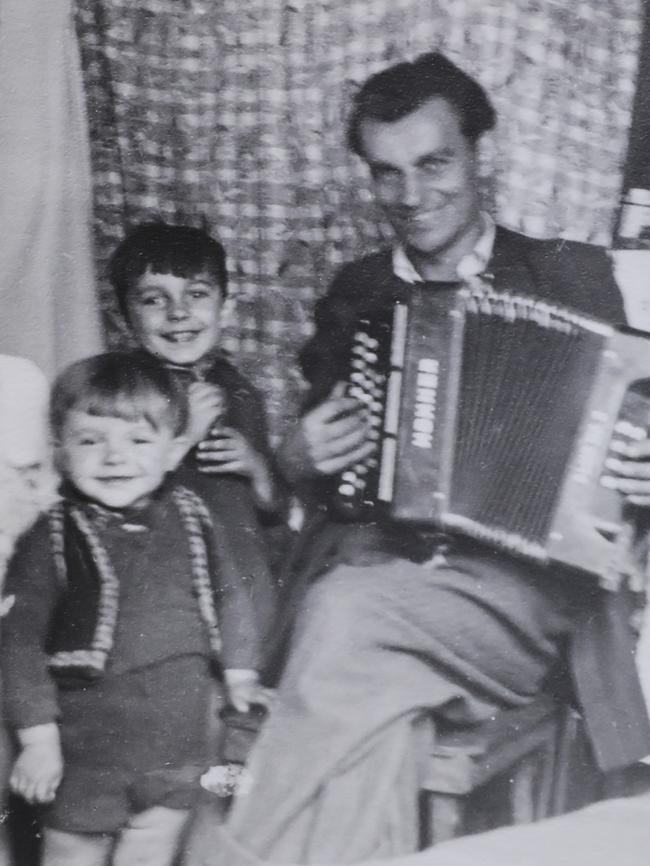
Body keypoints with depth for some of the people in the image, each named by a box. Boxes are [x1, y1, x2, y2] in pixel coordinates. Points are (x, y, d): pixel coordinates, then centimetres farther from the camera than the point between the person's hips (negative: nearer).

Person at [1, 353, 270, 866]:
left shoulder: (189, 518, 0)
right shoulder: (53, 537, -14)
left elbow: (221, 601, 13)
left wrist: (239, 675, 15)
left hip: (178, 739, 4)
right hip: (88, 746, -3)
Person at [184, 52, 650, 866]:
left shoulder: (570, 275, 8)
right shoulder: (354, 292, 15)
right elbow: (316, 458, 22)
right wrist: (300, 458, -2)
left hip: (518, 585, -2)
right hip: (368, 563, 3)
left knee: (346, 616, -32)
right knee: (370, 715, -31)